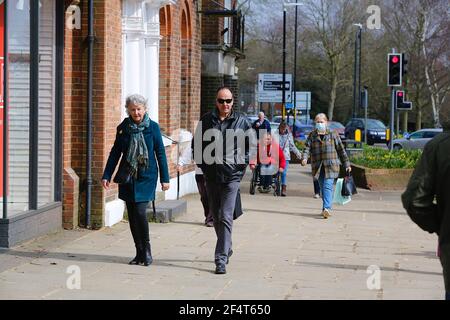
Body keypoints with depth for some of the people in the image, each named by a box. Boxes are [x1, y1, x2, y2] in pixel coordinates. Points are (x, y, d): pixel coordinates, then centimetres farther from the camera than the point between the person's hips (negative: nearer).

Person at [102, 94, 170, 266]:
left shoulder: (153, 127, -2)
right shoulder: (123, 128, 5)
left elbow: (160, 153, 1)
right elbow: (115, 153, 9)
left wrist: (165, 178, 1)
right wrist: (106, 176, 3)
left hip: (146, 177, -3)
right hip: (128, 178, 3)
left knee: (140, 211, -15)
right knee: (132, 215, 5)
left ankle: (146, 250, 4)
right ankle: (140, 253, 15)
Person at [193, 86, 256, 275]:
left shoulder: (241, 121, 0)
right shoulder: (206, 120, 4)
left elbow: (252, 144, 9)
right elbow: (197, 143, 14)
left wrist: (248, 160, -3)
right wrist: (201, 161, 4)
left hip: (231, 176, -3)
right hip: (211, 175, 3)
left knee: (225, 218, -11)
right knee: (216, 216, 15)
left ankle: (221, 259, -12)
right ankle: (226, 248, 36)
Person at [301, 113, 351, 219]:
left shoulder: (333, 134, 6)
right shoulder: (312, 135, 10)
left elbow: (341, 150, 10)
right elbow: (307, 148, -1)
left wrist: (346, 164, 10)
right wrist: (305, 158, -22)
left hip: (331, 165, -3)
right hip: (318, 166, 3)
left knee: (327, 186, -16)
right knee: (323, 188, 8)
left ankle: (327, 208, -26)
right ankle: (326, 208, 19)